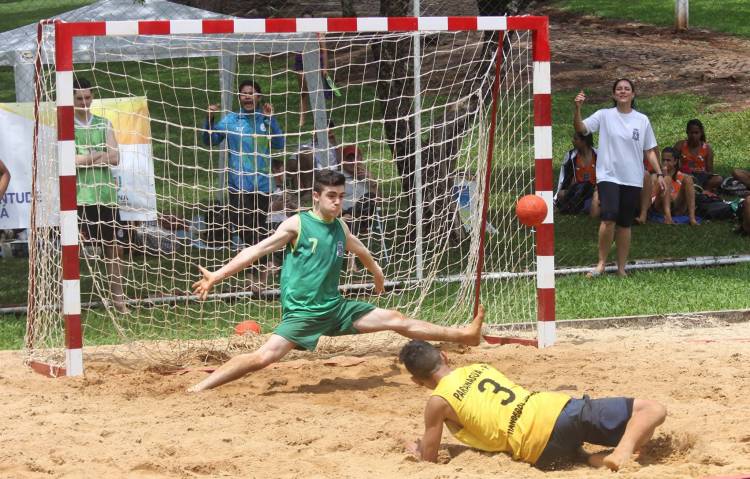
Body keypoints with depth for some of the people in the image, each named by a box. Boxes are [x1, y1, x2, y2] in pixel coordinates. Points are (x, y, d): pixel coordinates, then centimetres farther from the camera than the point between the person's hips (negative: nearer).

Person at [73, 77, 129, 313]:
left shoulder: (104, 124, 10)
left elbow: (114, 158, 0)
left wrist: (85, 158, -8)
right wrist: (98, 156, -8)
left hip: (105, 195, 3)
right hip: (78, 196, -3)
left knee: (114, 247, 8)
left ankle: (118, 297, 18)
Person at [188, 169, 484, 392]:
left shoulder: (340, 228, 9)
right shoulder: (297, 224, -8)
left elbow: (361, 251, 32)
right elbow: (257, 251, -12)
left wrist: (377, 274, 51)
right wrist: (216, 277, -19)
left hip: (335, 308, 6)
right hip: (301, 313, -6)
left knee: (397, 320, 6)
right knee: (264, 357, -24)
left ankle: (463, 336, 14)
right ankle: (197, 390, -23)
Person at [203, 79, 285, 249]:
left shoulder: (266, 120, 2)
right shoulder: (231, 120, 0)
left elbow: (279, 144, -7)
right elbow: (210, 140, 0)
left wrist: (270, 119, -16)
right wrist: (209, 119, -16)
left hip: (262, 182, 2)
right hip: (239, 183, -2)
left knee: (259, 226, 12)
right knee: (243, 225, -9)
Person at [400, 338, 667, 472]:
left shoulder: (438, 402, 8)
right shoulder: (479, 368, 26)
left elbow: (429, 460, 14)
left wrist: (417, 451, 35)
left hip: (542, 447, -5)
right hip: (561, 408, 5)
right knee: (653, 409, 9)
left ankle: (595, 461, -19)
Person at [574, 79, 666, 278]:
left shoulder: (642, 120, 8)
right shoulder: (604, 115, 2)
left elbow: (649, 151, 12)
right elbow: (580, 128, -9)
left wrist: (659, 173, 5)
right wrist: (577, 108, -26)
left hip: (632, 179, 2)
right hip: (608, 177, -2)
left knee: (625, 224, 4)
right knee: (608, 218, -20)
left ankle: (621, 267, 12)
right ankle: (601, 263, -9)